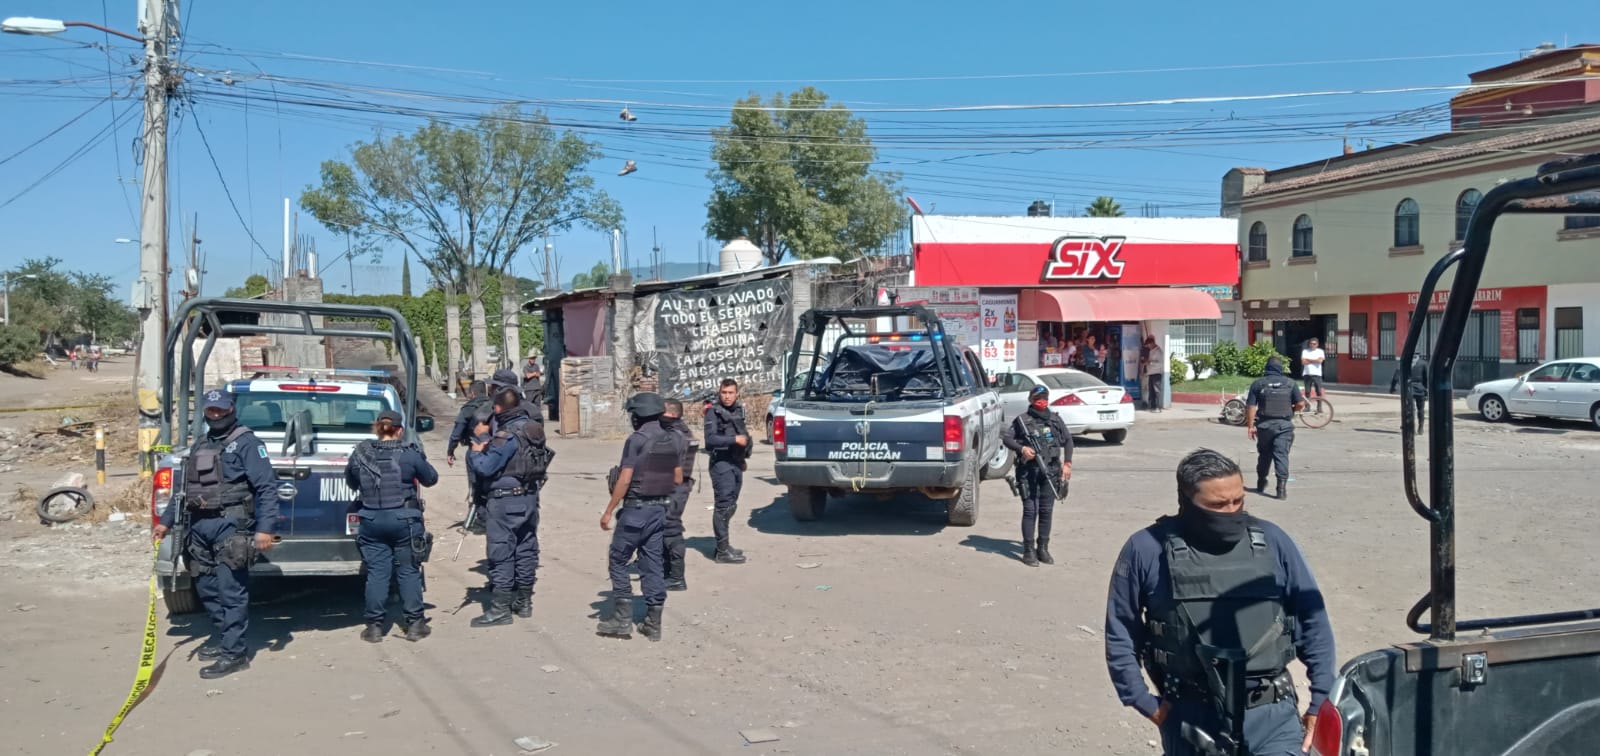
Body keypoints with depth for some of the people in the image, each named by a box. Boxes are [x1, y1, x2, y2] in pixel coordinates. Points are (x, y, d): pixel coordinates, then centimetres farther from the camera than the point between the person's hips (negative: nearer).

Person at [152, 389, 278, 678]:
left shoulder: (246, 442, -5)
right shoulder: (200, 446, 20)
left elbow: (267, 488, -12)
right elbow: (184, 489, 28)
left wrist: (265, 528, -20)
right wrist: (166, 522, 23)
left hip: (230, 524, -8)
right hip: (199, 526, 8)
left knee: (230, 590, -6)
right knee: (206, 587, 14)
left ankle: (234, 653, -3)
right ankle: (225, 636, 30)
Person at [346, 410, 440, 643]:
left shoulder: (360, 454, -2)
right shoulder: (409, 454, -10)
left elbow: (351, 483, 12)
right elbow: (431, 478, 3)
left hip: (372, 521, 2)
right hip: (404, 519, -2)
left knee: (376, 572, 8)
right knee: (409, 572, 7)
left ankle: (374, 625, 11)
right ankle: (414, 623, 12)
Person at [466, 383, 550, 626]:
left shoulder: (507, 435, -19)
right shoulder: (532, 427, 7)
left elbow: (484, 468, -18)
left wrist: (475, 451, -1)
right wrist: (486, 438, 10)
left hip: (505, 500, -9)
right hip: (530, 497, 9)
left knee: (501, 555, -3)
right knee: (526, 550, 14)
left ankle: (500, 609, -1)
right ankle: (523, 602, 25)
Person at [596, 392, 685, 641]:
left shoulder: (636, 440, -14)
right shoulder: (674, 440, 5)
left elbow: (624, 480, -17)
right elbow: (678, 479, 10)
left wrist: (608, 511, -10)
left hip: (636, 509, -6)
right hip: (661, 509, 6)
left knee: (618, 561, 7)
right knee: (652, 565, 10)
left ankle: (623, 619, 5)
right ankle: (653, 623, 12)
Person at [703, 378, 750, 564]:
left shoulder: (738, 410, 13)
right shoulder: (714, 412, -9)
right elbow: (710, 439, -20)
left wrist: (746, 439, 10)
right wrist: (735, 439, -22)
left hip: (736, 463, 8)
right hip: (722, 463, -8)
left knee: (731, 506, 14)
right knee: (723, 505, -9)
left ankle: (723, 545, 24)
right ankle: (722, 551, -7)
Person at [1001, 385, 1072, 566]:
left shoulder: (1055, 419, 10)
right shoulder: (1022, 420, 1)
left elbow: (1068, 440, 17)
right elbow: (1006, 438, 0)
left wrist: (1067, 463, 10)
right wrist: (1022, 448, -16)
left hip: (1050, 471, 3)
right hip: (1028, 471, -3)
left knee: (1046, 510, 6)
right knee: (1030, 510, -3)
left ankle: (1043, 548, 16)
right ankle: (1029, 550, 1)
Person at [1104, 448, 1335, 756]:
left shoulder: (1271, 541, 1)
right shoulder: (1147, 549, -5)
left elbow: (1312, 619, 7)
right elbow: (1120, 631, 3)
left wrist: (1321, 699, 4)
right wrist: (1143, 702, 1)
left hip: (1271, 713, 1)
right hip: (1190, 717, -1)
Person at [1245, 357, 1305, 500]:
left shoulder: (1258, 384, -1)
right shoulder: (1289, 383, 1)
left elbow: (1250, 407, -5)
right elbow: (1301, 404, -1)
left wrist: (1250, 426, 1)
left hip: (1264, 425, 1)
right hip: (1284, 425, -1)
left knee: (1264, 455, 17)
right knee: (1281, 455, -3)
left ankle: (1261, 484, 30)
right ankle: (1282, 487, -15)